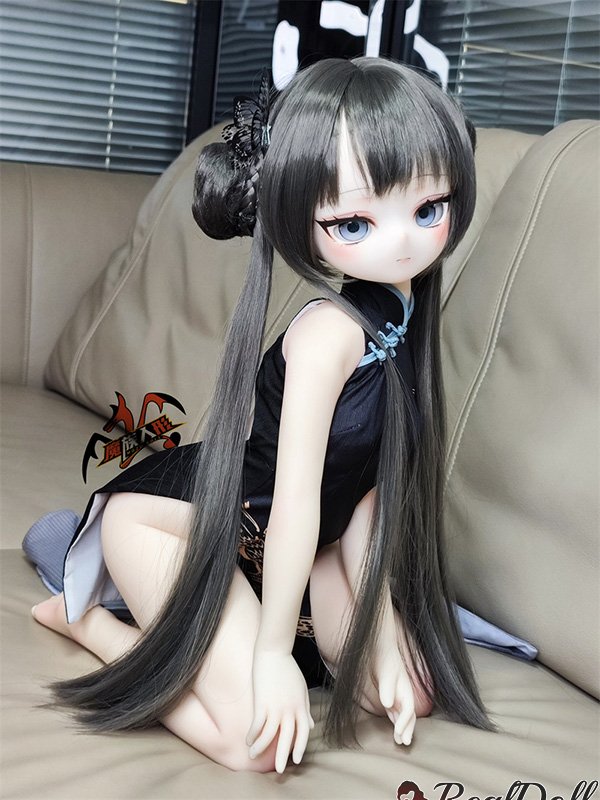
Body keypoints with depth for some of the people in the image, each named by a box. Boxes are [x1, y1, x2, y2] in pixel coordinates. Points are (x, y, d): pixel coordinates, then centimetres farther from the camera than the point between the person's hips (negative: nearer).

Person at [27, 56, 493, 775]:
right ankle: (84, 617, 2)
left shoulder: (405, 318, -3)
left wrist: (377, 629, -2)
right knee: (259, 741, -17)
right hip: (166, 516, -8)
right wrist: (273, 647, -22)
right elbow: (297, 496, -27)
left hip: (291, 545, 9)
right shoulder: (330, 331, -28)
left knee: (411, 690, 7)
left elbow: (368, 487, -1)